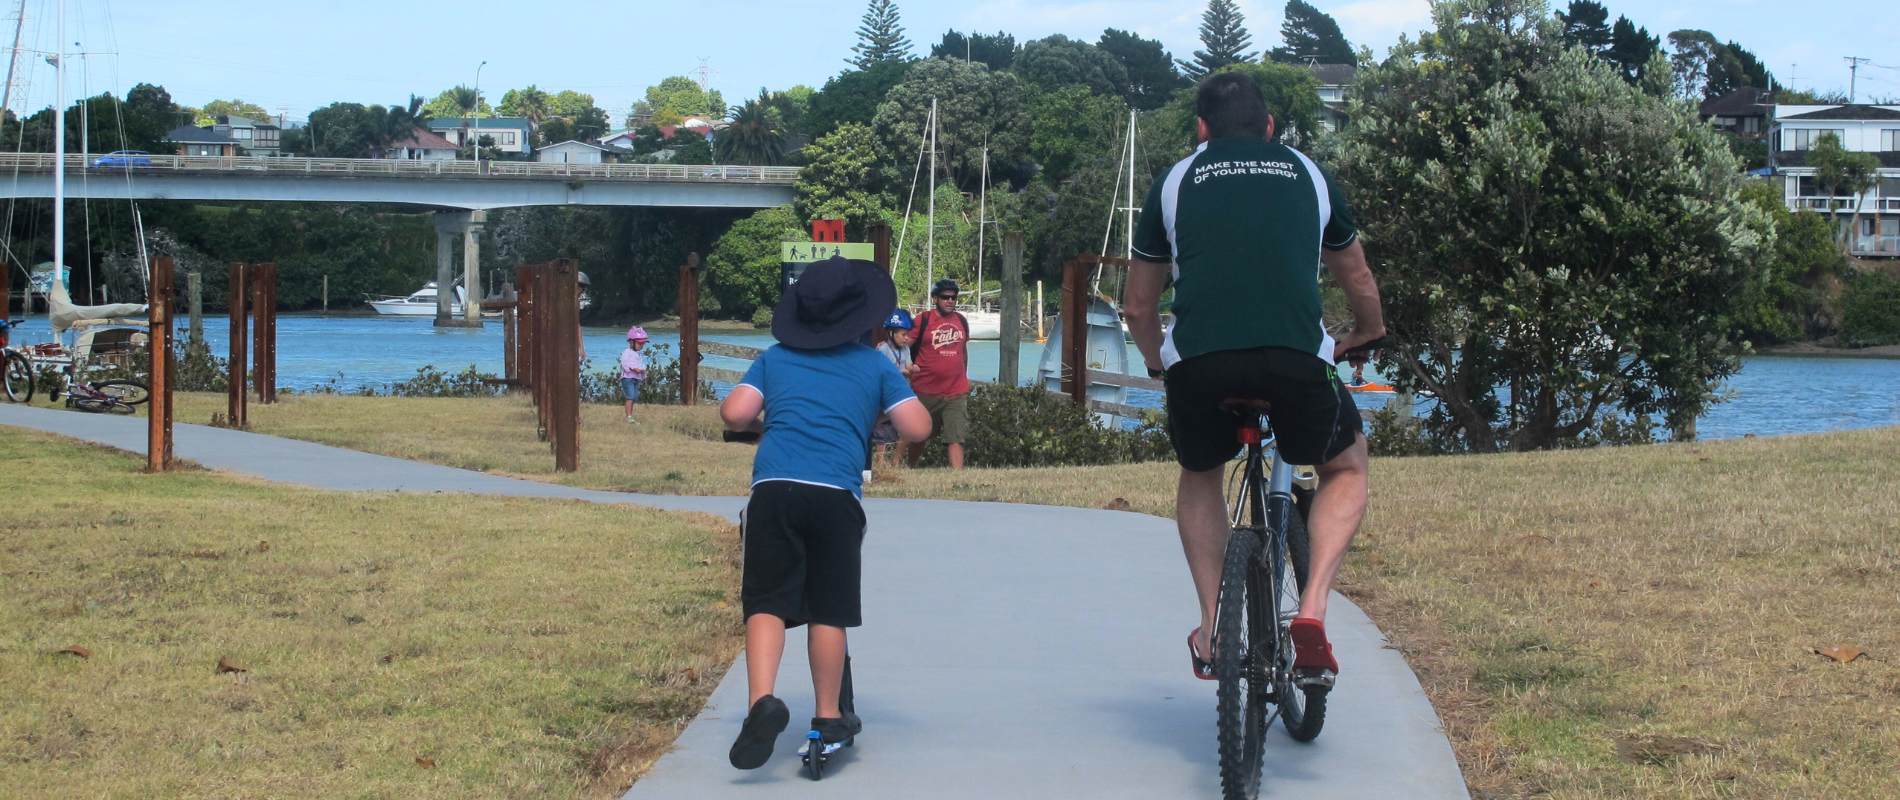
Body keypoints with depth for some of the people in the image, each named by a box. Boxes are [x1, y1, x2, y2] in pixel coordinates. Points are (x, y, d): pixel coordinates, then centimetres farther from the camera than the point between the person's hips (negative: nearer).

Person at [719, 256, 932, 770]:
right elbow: (917, 430, 8)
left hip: (773, 489, 1)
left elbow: (734, 414, 7)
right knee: (829, 608, 9)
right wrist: (903, 391, 28)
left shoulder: (775, 358, 18)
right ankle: (828, 718, 15)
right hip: (837, 495, -1)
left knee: (767, 601, 2)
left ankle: (762, 700, -18)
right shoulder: (876, 366, 14)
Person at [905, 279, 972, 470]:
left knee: (956, 437, -9)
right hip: (926, 390, -2)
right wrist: (912, 370, -10)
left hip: (957, 391, 2)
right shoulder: (923, 320, -5)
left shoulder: (961, 321, 10)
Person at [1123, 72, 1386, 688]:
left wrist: (1159, 362, 50)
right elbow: (1362, 289, 38)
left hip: (1198, 360, 1)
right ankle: (1311, 614, 7)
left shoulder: (1176, 181, 23)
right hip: (1296, 358, -1)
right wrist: (1365, 336, 59)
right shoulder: (1308, 174, 24)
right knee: (1346, 467, 28)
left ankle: (1212, 633, 19)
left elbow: (1139, 307, 30)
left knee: (1199, 476, 32)